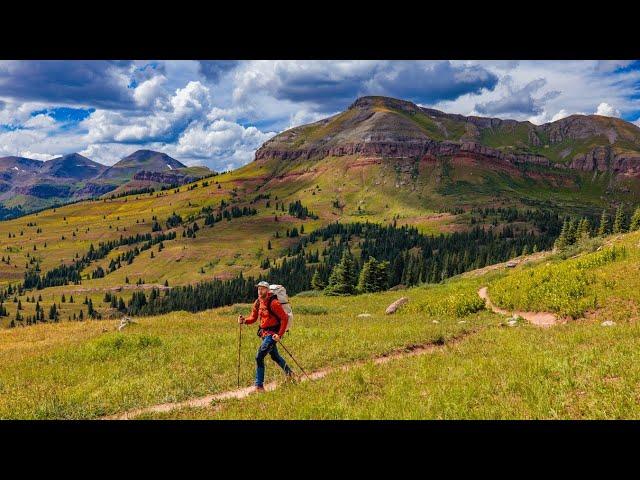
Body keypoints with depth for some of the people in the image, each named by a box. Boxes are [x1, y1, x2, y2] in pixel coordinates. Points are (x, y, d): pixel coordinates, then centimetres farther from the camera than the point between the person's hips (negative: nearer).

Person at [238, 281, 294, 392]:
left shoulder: (273, 303, -19)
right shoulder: (258, 303, 4)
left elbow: (285, 318, -19)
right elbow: (253, 318, 9)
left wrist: (280, 334, -24)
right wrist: (244, 320, -13)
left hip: (272, 334, -9)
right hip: (264, 333, 9)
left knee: (259, 357, -14)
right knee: (275, 356, 24)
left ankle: (259, 386, -7)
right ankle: (289, 373, 47)